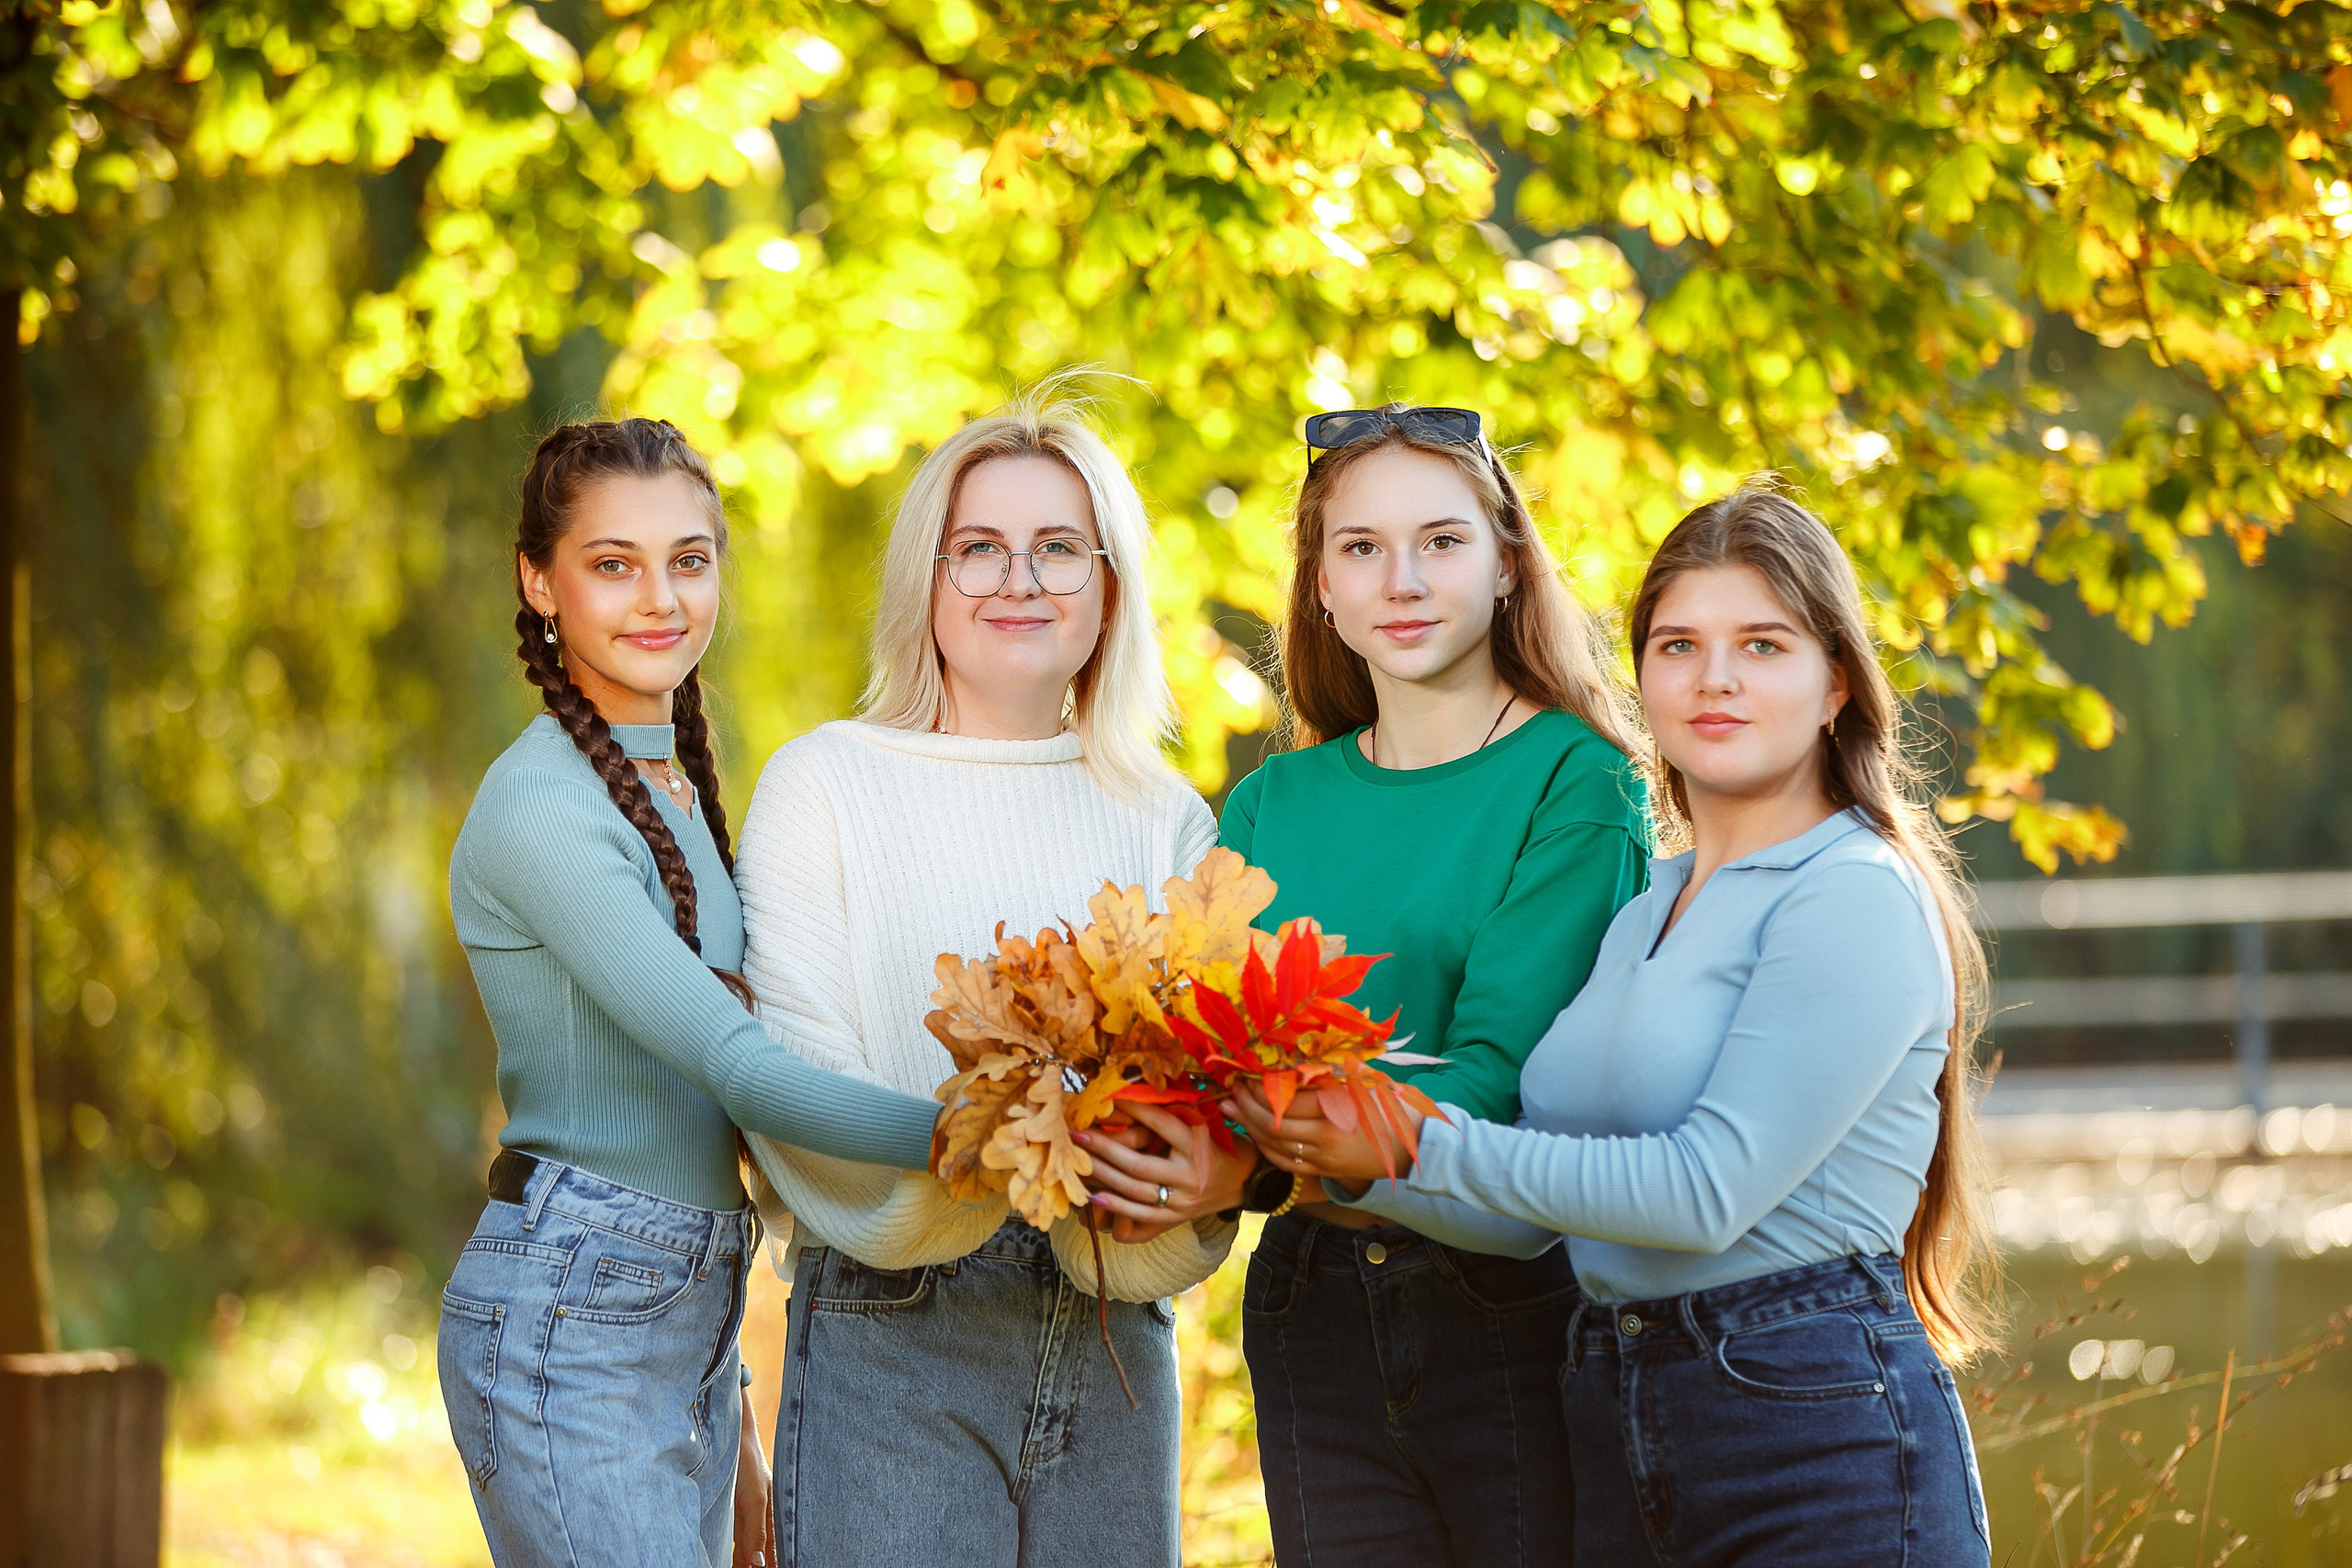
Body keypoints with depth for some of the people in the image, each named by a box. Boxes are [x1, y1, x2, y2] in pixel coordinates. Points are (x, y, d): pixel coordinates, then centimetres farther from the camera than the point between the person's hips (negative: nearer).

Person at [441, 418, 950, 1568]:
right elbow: (738, 1069, -24)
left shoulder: (675, 792, 15)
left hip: (689, 1326, 9)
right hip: (567, 1330, -9)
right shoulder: (540, 812, -14)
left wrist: (734, 1428, 19)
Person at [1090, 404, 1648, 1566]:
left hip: (1514, 1304, -4)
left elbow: (1499, 1065, -17)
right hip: (1315, 1313, 4)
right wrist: (1142, 1141, -20)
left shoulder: (1575, 783, -5)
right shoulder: (1274, 805, 11)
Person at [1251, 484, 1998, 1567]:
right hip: (1620, 1433, 7)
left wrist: (1418, 1146, -15)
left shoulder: (1861, 899, -10)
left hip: (1822, 1439, -7)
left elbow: (1708, 1189, -18)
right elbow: (1534, 1215, 12)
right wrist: (1346, 1167, -5)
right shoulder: (1642, 914, 15)